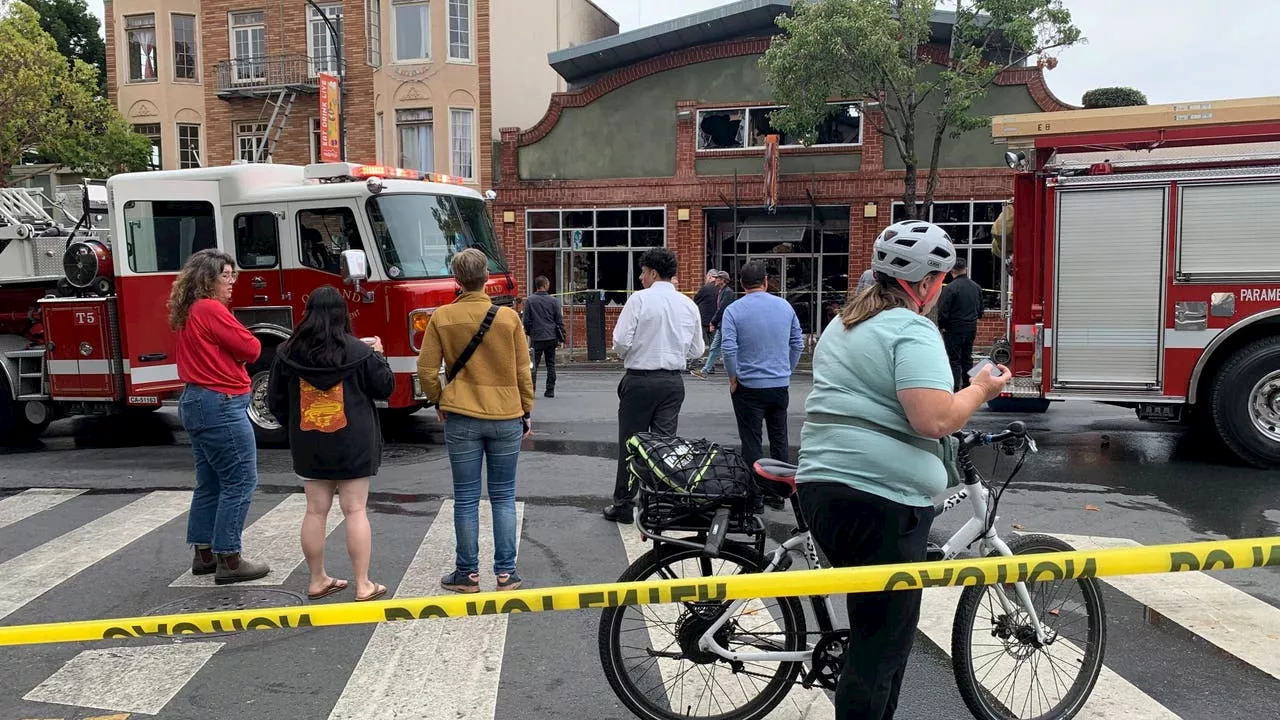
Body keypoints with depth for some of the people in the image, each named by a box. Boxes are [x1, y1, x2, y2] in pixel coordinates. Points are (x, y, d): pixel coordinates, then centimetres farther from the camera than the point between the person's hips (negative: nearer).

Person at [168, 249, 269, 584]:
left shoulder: (188, 312, 15)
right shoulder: (211, 309, -15)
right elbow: (251, 349, -13)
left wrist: (227, 345, 2)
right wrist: (240, 341, 6)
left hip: (195, 402, 11)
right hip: (220, 405, -10)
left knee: (210, 482, 16)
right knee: (240, 482, -5)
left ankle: (204, 554, 24)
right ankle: (229, 560, -1)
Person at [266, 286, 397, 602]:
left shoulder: (287, 353, -1)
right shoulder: (358, 351, -10)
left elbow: (275, 401, 7)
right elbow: (385, 388, 0)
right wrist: (377, 355, 13)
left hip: (308, 445, 3)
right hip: (353, 445, -3)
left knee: (315, 511, 11)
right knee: (355, 511, 1)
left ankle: (317, 580, 21)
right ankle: (363, 585, 5)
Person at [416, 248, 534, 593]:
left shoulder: (441, 318, -4)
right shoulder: (509, 317, -4)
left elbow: (426, 369, -3)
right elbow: (523, 371, 0)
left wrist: (438, 401, 14)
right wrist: (526, 412, 10)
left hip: (461, 418, 0)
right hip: (506, 418, 1)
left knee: (466, 499, 8)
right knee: (503, 497, 10)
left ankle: (468, 573, 16)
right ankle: (506, 573, 13)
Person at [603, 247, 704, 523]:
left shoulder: (640, 299, -10)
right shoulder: (689, 305, 5)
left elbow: (620, 342, -14)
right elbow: (697, 350, 10)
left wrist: (625, 355, 7)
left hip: (640, 379, -4)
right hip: (674, 381, 4)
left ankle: (624, 505, 12)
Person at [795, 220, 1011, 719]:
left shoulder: (842, 324, 18)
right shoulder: (912, 330, -11)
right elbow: (935, 419, -21)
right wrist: (982, 390, -5)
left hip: (821, 485, 9)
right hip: (881, 499, -9)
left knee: (873, 626, 22)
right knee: (881, 646, 2)